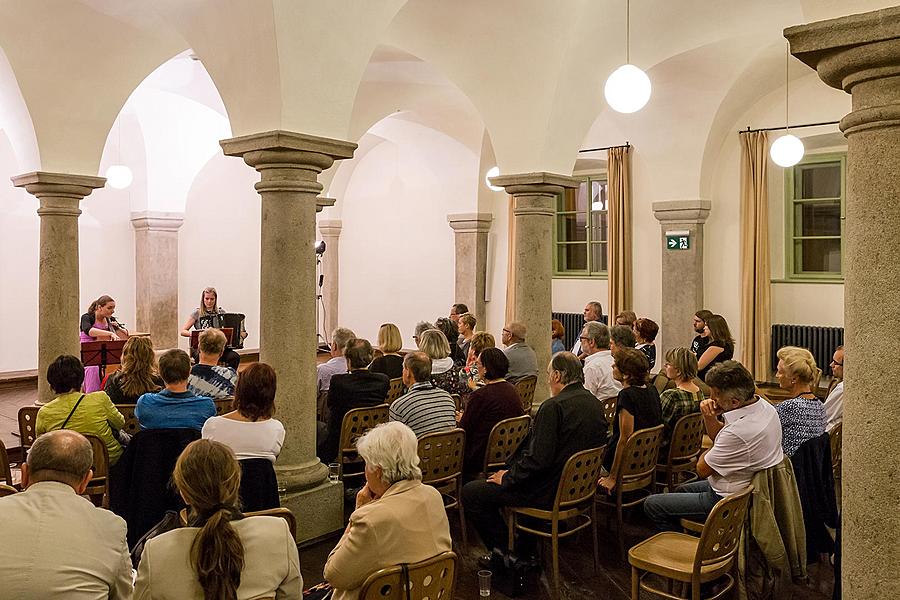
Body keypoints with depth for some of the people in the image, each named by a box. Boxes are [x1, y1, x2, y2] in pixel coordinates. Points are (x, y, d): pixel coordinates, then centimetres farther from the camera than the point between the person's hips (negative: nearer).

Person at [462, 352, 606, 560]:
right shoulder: (595, 404, 4)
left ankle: (503, 550, 8)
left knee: (470, 493, -2)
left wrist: (507, 478, -10)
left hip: (550, 492, -9)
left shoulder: (553, 407, -23)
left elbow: (537, 459, -26)